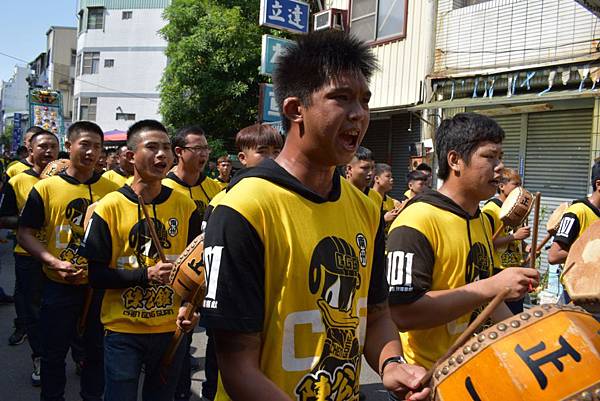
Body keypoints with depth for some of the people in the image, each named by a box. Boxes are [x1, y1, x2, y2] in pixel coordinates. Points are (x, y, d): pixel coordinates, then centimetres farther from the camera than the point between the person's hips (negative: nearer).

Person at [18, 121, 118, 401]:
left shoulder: (112, 190, -1)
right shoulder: (45, 188, -5)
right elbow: (25, 234, -3)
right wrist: (55, 262, -16)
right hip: (59, 285, -1)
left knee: (96, 350, 16)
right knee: (54, 352, 13)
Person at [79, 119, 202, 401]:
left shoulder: (185, 206, 0)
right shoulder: (110, 207, -7)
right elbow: (95, 274, -8)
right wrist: (146, 275, -21)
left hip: (172, 328, 3)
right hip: (123, 329, -2)